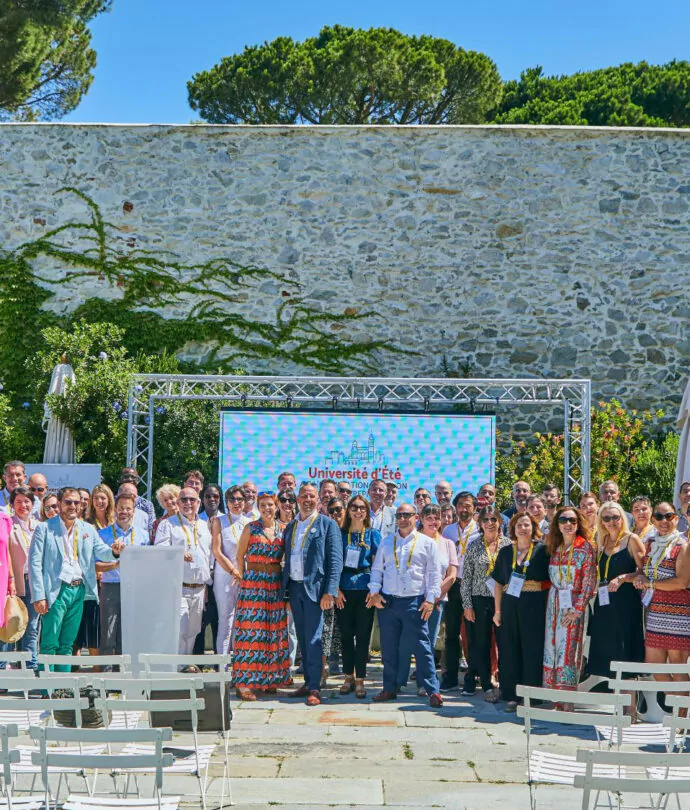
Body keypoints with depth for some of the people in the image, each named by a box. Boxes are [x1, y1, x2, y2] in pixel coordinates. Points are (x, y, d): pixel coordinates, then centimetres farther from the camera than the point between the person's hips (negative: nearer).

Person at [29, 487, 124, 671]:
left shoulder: (88, 529, 14)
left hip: (79, 590, 5)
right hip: (56, 591, -4)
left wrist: (114, 551, -20)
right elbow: (35, 563, -5)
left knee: (67, 644, 11)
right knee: (49, 644, -4)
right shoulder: (44, 528, -1)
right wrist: (39, 596, -13)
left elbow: (101, 552, 5)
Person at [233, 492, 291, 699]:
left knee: (274, 631, 6)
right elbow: (240, 555, 4)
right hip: (253, 583, -4)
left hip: (276, 585, 4)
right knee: (251, 630, -8)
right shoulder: (250, 528, 0)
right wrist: (243, 577, 0)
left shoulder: (282, 530, 8)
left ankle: (269, 679, 16)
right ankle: (244, 683, -8)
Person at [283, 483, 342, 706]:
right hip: (294, 587, 6)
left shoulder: (327, 524, -1)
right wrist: (285, 591, 11)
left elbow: (335, 560, -7)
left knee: (313, 639, -8)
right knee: (303, 639, 10)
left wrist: (330, 591, -15)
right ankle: (308, 683, 17)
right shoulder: (290, 526, 16)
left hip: (314, 588, -6)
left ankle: (315, 688, -5)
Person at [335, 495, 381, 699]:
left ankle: (360, 680, 5)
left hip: (365, 589, -1)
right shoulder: (340, 534, 6)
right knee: (346, 634, 5)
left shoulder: (373, 535, 5)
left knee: (363, 635, 0)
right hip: (344, 590, 1)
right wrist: (336, 589, -5)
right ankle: (348, 677, 16)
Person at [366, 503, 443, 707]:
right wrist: (375, 592, 1)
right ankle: (389, 688, 17)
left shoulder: (427, 543, 4)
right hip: (387, 601, 3)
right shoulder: (386, 542, 14)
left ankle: (433, 691, -3)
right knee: (388, 648, 8)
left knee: (422, 647, -6)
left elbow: (434, 574, 2)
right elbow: (377, 569, 15)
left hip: (414, 602, -3)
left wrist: (430, 599, -5)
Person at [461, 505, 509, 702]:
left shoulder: (508, 544, 2)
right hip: (480, 601, 0)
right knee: (480, 644, -1)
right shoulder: (473, 547, 3)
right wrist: (467, 605, -2)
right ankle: (487, 686, 5)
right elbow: (466, 578, 3)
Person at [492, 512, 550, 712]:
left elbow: (550, 581, 1)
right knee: (510, 650, 2)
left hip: (535, 607, -3)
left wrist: (547, 608, -8)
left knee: (533, 650, -2)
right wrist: (498, 610, 6)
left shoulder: (542, 551, 3)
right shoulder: (505, 552, 12)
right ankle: (512, 696, 9)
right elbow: (498, 583, 13)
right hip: (510, 606, 3)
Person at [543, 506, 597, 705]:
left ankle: (568, 702, -4)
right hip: (554, 603, 5)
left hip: (573, 605, -5)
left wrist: (577, 609, -15)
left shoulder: (586, 547, -6)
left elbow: (589, 582, -9)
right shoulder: (555, 548, 11)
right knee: (551, 648, 4)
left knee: (567, 650, -8)